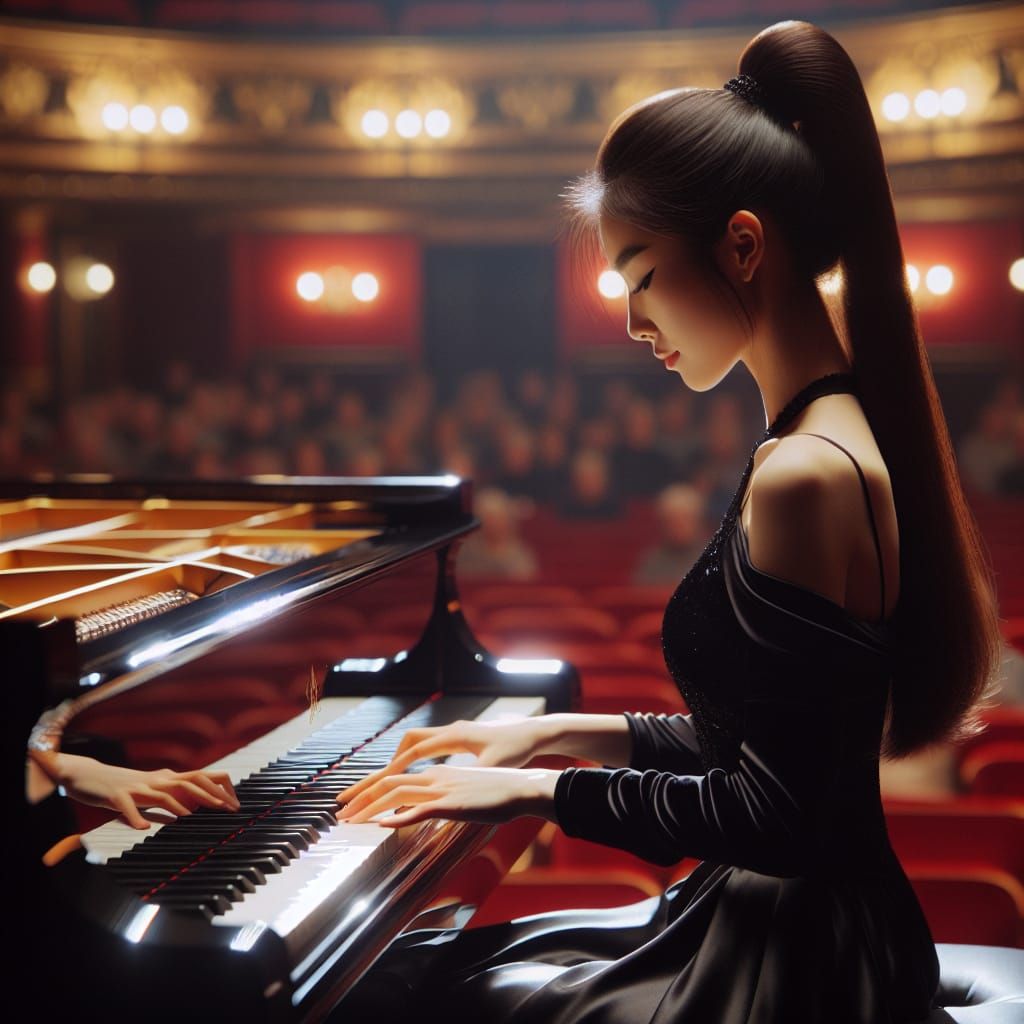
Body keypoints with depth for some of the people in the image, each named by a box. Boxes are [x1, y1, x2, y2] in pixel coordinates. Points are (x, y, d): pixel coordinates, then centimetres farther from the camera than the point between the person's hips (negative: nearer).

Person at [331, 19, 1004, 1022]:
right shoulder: (839, 439, 8)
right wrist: (567, 733, 11)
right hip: (769, 926, 9)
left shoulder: (806, 475, -23)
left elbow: (774, 811, -23)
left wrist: (541, 790, -13)